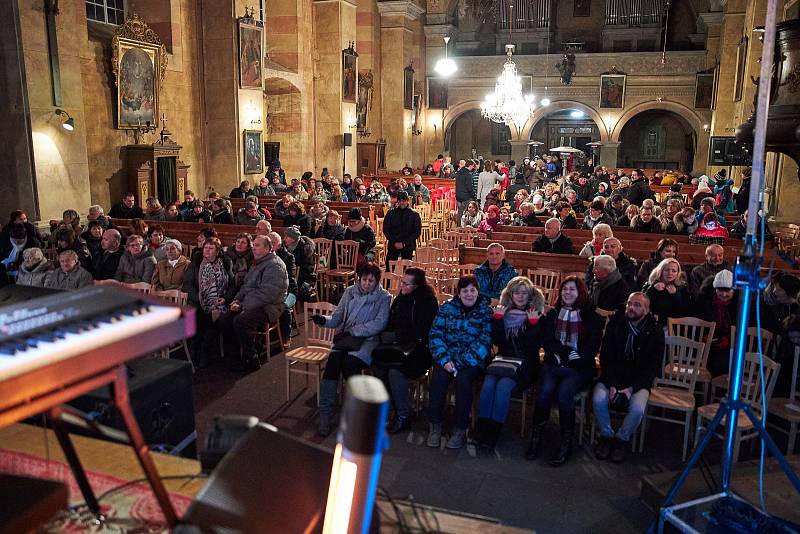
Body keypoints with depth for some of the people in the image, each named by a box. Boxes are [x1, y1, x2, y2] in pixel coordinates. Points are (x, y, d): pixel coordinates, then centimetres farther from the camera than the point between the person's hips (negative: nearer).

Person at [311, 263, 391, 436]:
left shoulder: (384, 297, 5)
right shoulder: (350, 292, 17)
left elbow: (380, 323, -7)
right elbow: (337, 317, 14)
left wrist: (353, 331, -13)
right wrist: (324, 320, -9)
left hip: (368, 338, -3)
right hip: (346, 337, 3)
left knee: (350, 362, -33)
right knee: (333, 360, -29)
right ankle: (325, 414, -23)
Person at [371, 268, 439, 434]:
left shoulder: (427, 301, -8)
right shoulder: (401, 298, 13)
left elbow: (422, 333, -14)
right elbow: (391, 323, 20)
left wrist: (395, 336, -15)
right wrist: (386, 335, -1)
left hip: (420, 348, -7)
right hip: (400, 346, 7)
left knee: (395, 371, -31)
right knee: (376, 363, -21)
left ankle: (403, 416, -11)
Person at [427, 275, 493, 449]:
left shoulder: (486, 311, 0)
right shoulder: (447, 308, 7)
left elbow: (485, 342, -9)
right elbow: (436, 334, 1)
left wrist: (461, 362, -18)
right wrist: (445, 359, -15)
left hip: (473, 361, -2)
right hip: (447, 356, 2)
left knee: (463, 379, -30)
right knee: (439, 377, -27)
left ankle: (460, 429, -17)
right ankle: (435, 425, -14)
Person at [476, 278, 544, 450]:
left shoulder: (536, 314, 6)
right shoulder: (504, 312, 13)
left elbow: (534, 346, -4)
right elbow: (497, 341, 4)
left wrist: (532, 322, -14)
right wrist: (497, 318, -5)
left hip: (524, 363, -3)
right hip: (503, 359, 3)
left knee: (503, 385, -29)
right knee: (488, 383, -26)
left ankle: (493, 432, -24)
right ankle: (481, 430, -24)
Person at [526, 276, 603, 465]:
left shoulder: (592, 318, 7)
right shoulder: (552, 314, 14)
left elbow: (592, 348, -2)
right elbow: (546, 342, 3)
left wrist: (567, 356, -13)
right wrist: (569, 352, -13)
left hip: (580, 368, -2)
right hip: (553, 365, 2)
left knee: (564, 393, -30)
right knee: (544, 391, -28)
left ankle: (566, 443, -17)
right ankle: (536, 438, -16)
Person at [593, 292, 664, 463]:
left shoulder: (655, 332, -6)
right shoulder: (615, 324, -2)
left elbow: (653, 367, -7)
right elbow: (605, 357, -3)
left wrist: (631, 388, -19)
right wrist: (611, 385, -17)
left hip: (639, 381, -1)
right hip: (612, 376, 1)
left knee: (637, 408, -29)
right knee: (598, 399, -27)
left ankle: (622, 438, 0)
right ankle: (606, 435, 0)